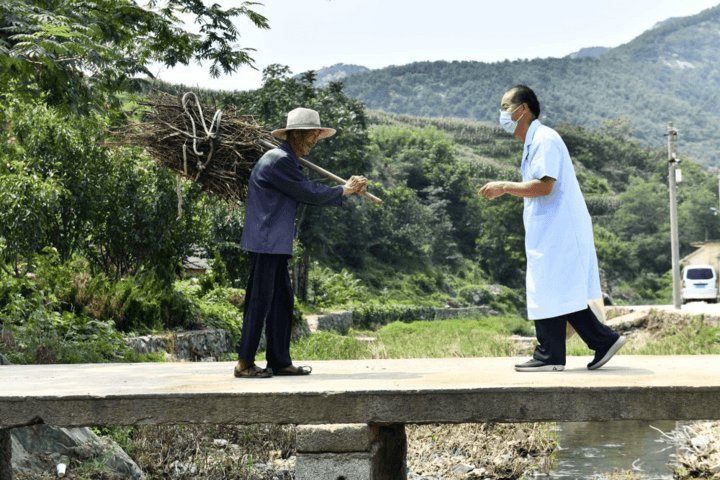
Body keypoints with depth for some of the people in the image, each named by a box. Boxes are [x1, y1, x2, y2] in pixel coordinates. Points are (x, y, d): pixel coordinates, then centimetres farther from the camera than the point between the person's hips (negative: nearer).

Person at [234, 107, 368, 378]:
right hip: (266, 242, -11)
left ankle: (280, 361, 17)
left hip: (276, 244, 11)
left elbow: (310, 193, 15)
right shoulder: (278, 160, -16)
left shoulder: (288, 162, 17)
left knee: (282, 301, 12)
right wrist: (343, 191, -1)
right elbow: (310, 194, -15)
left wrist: (348, 190, 7)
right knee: (260, 301, -6)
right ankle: (244, 364, 1)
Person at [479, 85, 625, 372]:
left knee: (547, 292, -5)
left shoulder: (544, 139, -13)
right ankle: (604, 340, 15)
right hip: (550, 230, 10)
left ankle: (550, 357, 3)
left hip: (556, 231, -10)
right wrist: (506, 191, 12)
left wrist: (504, 187, -16)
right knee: (563, 293, 11)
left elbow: (544, 186, -23)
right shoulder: (533, 142, 19)